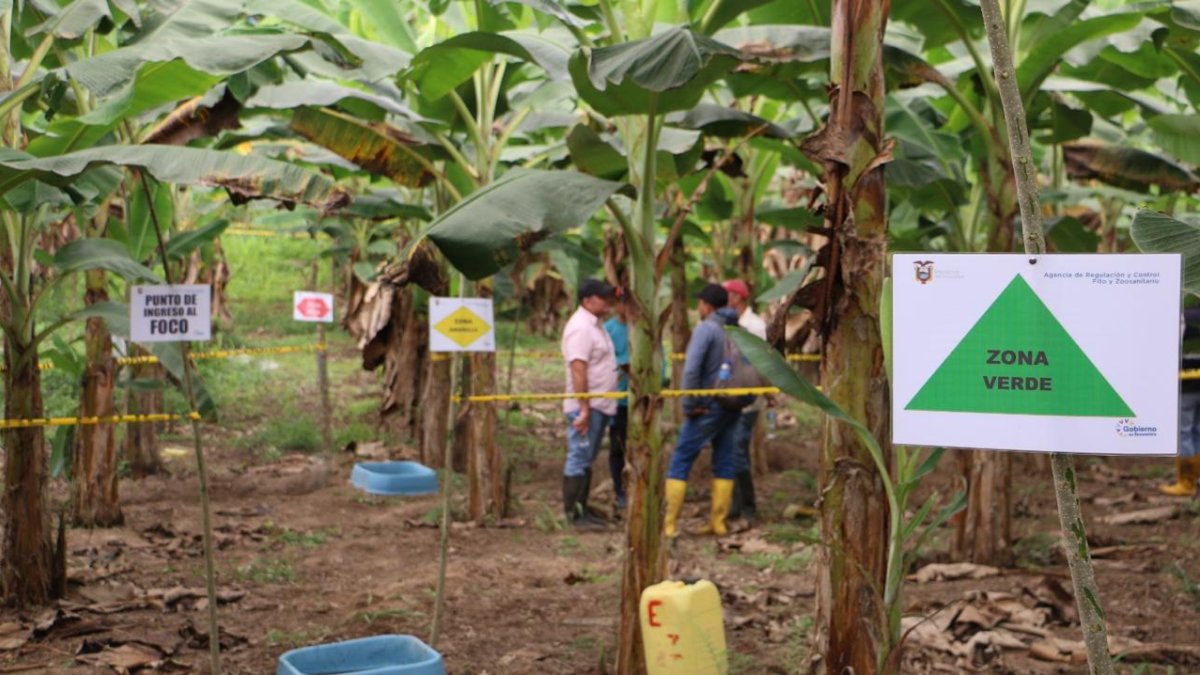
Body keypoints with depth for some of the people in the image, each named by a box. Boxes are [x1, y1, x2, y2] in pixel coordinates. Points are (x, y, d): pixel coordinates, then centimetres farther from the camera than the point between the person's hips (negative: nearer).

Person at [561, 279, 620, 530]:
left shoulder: (596, 324, 16)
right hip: (585, 406, -10)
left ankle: (582, 511, 22)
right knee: (579, 459, -5)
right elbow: (578, 370, -22)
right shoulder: (580, 327, -16)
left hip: (600, 405, 10)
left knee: (586, 460, 14)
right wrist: (584, 408, -25)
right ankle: (574, 515, -1)